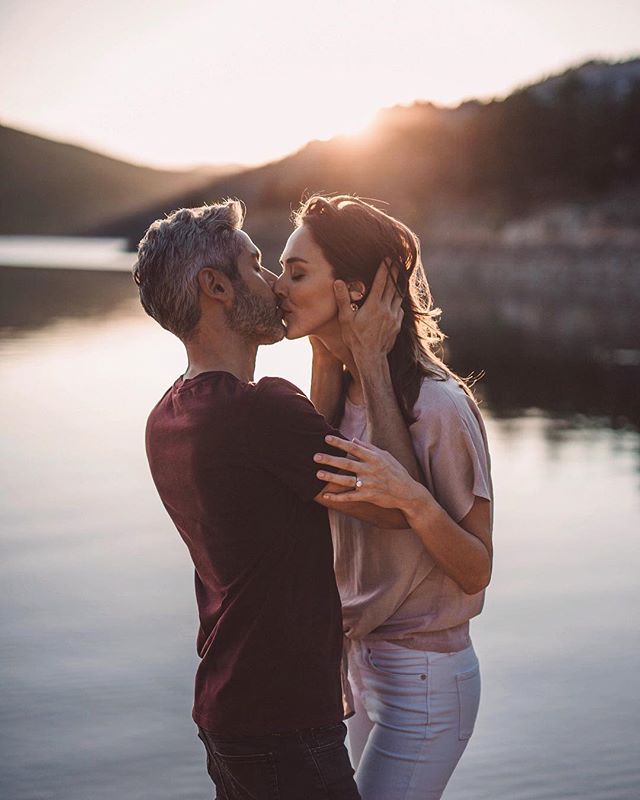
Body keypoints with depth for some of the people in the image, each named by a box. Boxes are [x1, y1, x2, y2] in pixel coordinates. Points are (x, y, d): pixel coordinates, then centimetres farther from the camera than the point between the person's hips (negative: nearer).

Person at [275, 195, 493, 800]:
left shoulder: (438, 406, -22)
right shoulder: (342, 391, 1)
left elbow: (476, 572, -16)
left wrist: (411, 498, -34)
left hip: (425, 681, -8)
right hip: (364, 660, 8)